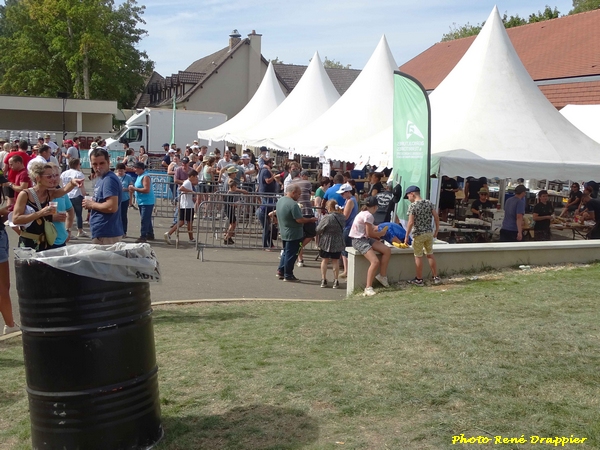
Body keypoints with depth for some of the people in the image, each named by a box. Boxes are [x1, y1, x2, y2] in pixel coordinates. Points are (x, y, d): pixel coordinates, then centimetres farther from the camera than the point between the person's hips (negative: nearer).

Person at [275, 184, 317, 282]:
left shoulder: (280, 201, 4)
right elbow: (299, 220, -24)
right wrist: (311, 220, -10)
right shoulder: (293, 204, -24)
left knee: (286, 252, 22)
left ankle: (281, 271, 26)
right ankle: (288, 275, 10)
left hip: (284, 232, 9)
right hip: (293, 234, -9)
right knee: (291, 254, 2)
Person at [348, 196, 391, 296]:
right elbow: (369, 233, -13)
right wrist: (381, 233, 2)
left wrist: (377, 235, 11)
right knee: (375, 261, -24)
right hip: (358, 241, -10)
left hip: (365, 238, 10)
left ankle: (382, 276, 11)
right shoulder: (368, 215, -16)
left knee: (387, 251, -1)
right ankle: (368, 288, -21)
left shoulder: (364, 213, 14)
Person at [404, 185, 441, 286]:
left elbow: (411, 222, -17)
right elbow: (436, 217, 2)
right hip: (429, 233, 6)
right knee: (430, 254, 17)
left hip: (418, 234, -6)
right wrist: (436, 231, 12)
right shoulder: (429, 203, 3)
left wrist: (406, 237, -11)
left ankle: (419, 280, 14)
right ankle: (436, 277, 20)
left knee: (418, 256, 6)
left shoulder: (412, 206, -13)